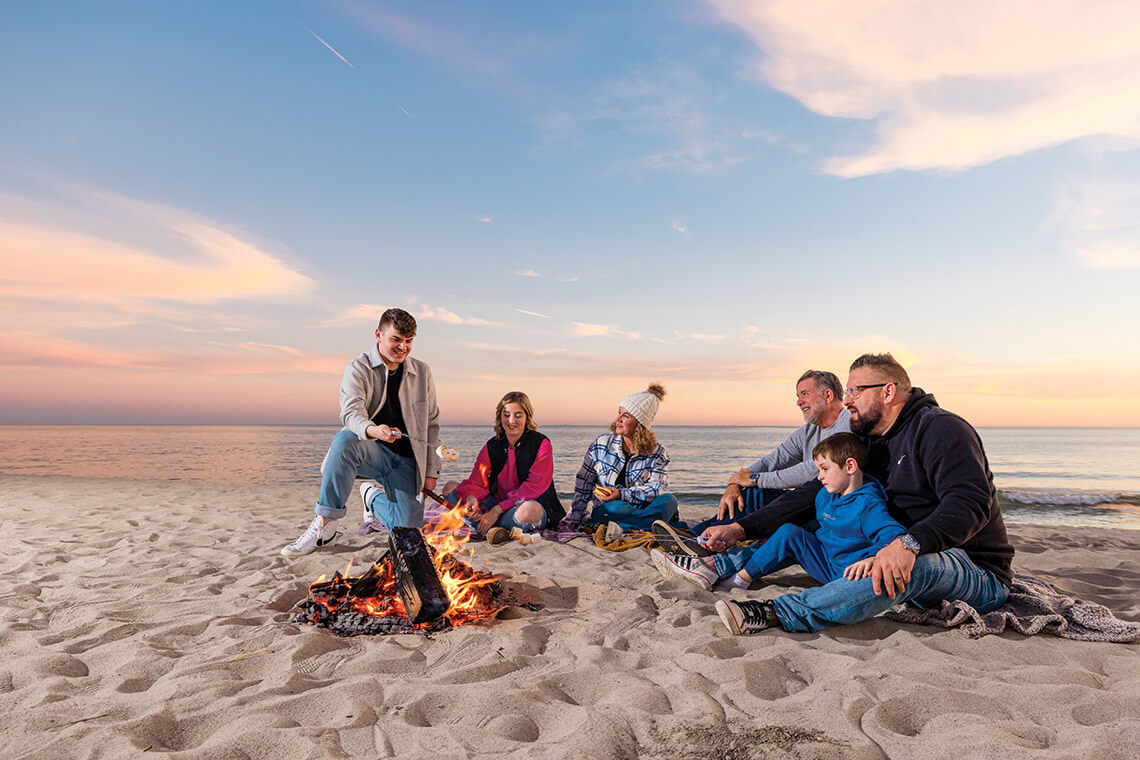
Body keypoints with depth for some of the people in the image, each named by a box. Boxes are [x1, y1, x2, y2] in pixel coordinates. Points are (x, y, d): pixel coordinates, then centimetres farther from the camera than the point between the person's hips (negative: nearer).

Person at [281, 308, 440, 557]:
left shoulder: (422, 372, 8)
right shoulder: (358, 368, -4)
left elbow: (431, 424, 13)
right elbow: (351, 412, -21)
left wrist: (431, 471, 6)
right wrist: (373, 430, -45)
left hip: (406, 460, 3)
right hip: (370, 452, -3)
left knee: (408, 529, -14)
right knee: (345, 439, -38)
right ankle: (325, 524, -28)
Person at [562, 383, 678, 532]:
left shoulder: (658, 454, -1)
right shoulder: (601, 445, 2)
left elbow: (655, 489, -14)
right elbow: (583, 487, 5)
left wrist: (622, 494, -29)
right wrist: (570, 524, 2)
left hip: (641, 507, 0)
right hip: (604, 511, 0)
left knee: (669, 500, -28)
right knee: (619, 508, -36)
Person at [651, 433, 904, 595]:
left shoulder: (868, 505, -19)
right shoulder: (825, 495, 10)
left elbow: (895, 534, -31)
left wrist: (871, 558, -50)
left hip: (843, 573, -9)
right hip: (824, 558, 9)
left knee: (789, 534, -20)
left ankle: (742, 577, -8)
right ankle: (708, 566, -4)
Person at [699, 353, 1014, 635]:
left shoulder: (940, 428, -14)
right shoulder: (869, 446, 10)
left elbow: (971, 502, -30)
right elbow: (816, 494, 5)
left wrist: (909, 543, -48)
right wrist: (742, 529, -6)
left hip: (981, 575, -8)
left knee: (917, 565, -43)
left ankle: (775, 614, -50)